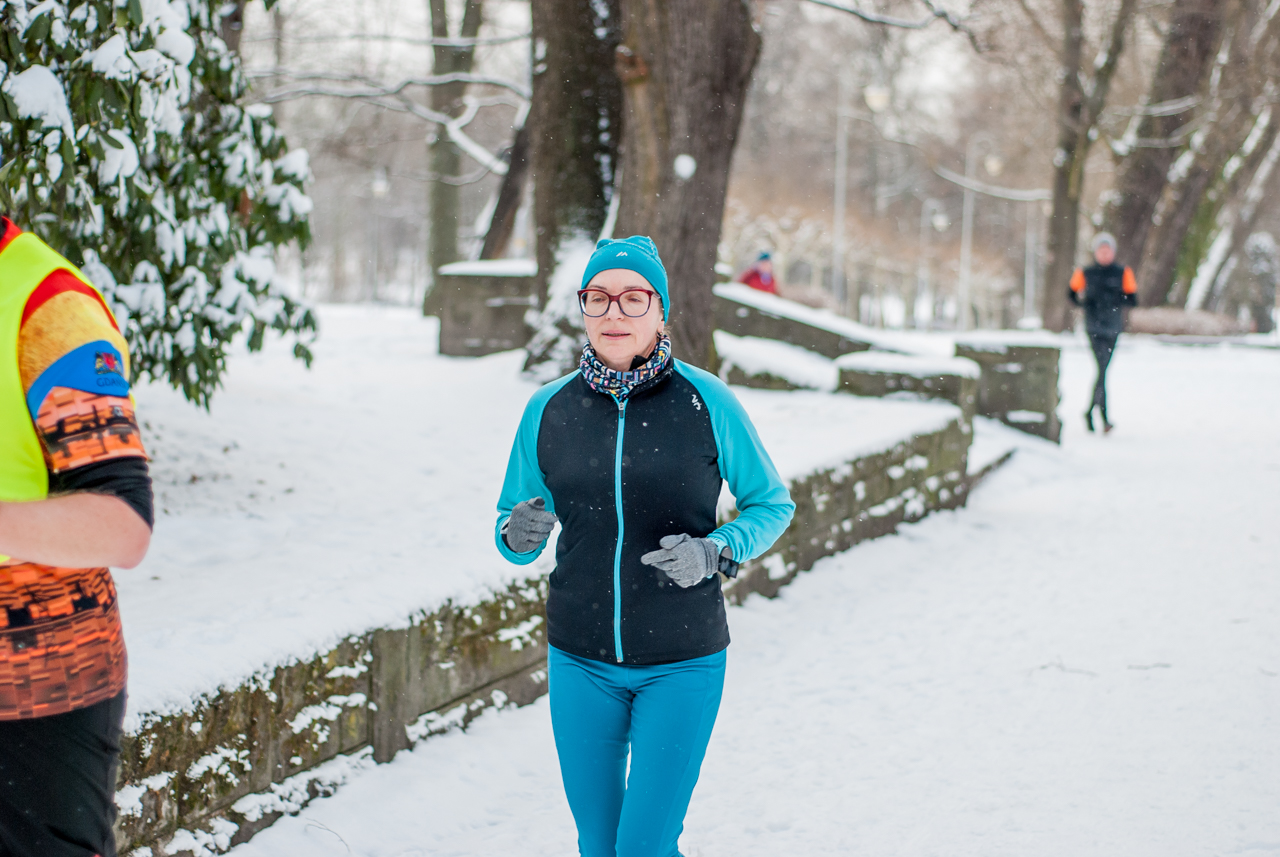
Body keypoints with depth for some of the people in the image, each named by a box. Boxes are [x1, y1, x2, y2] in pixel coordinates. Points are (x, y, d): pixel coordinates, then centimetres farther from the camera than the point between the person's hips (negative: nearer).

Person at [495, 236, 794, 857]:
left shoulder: (707, 402, -7)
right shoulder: (548, 409, 0)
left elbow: (773, 503, 3)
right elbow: (512, 531, 9)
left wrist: (715, 553, -15)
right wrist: (519, 536, -14)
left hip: (682, 663, -3)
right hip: (581, 661, 3)